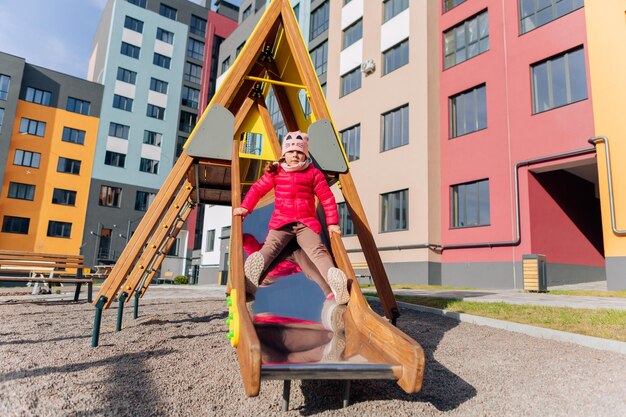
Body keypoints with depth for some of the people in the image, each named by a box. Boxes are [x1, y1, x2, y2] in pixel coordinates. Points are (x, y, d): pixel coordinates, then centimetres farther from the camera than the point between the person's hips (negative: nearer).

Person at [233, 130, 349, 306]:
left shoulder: (314, 173, 8)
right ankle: (251, 278, -54)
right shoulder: (275, 172, 11)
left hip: (306, 223, -1)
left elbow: (327, 198, 7)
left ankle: (335, 284, -48)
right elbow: (258, 189, 16)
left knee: (318, 250, -26)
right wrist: (245, 207, 2)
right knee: (270, 246, -27)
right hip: (281, 222, 1)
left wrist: (332, 223, -1)